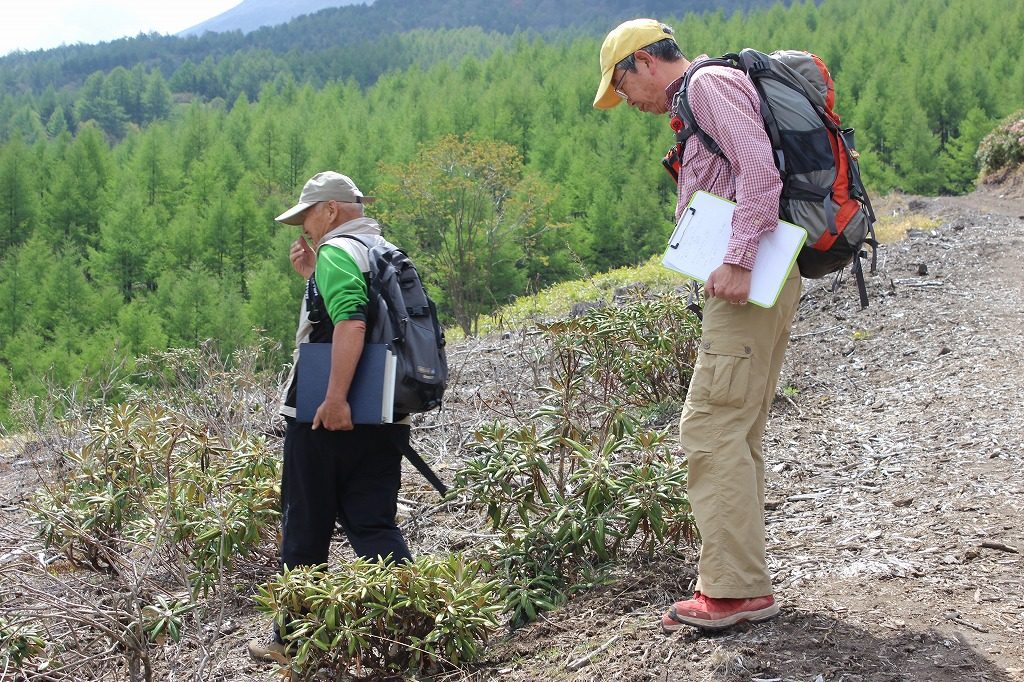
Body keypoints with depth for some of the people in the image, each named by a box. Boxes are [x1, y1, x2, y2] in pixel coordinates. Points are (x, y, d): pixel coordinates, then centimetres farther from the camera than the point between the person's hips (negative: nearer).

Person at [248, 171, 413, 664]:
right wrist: (313, 278, 21)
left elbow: (350, 324, -27)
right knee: (373, 524, 8)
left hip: (329, 418, -8)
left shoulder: (337, 252, -10)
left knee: (305, 526, 7)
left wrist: (335, 398, -31)